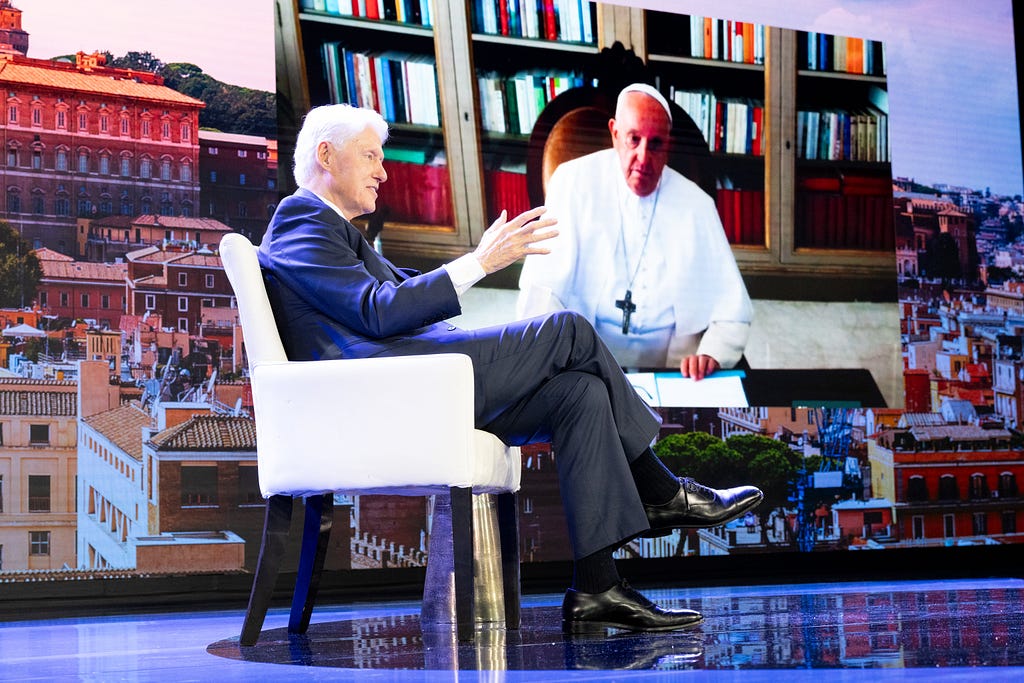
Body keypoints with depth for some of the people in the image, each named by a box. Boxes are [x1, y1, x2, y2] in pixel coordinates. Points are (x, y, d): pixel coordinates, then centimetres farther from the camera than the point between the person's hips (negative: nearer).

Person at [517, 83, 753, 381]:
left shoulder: (697, 205, 5)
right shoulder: (575, 182, -1)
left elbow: (732, 311, 5)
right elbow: (542, 287, -7)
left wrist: (711, 355, -17)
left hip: (673, 361, 3)